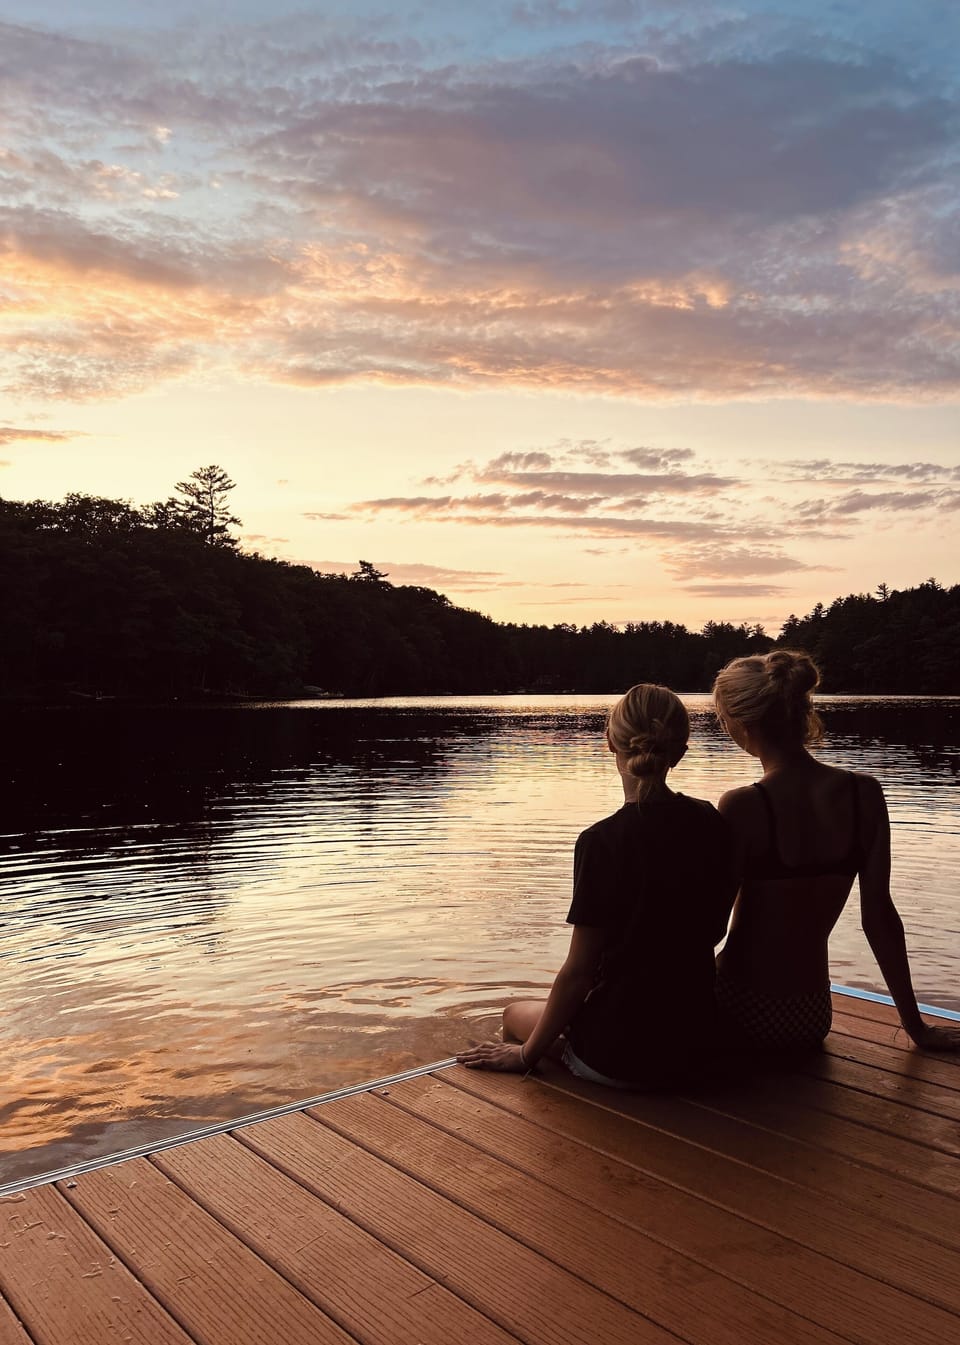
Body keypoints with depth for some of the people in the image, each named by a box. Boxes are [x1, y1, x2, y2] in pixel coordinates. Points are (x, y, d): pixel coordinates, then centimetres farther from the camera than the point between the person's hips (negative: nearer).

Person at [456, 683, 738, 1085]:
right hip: (694, 1041, 6)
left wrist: (527, 1053, -2)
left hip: (620, 1055, -5)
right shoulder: (713, 826, -4)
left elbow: (578, 971, -16)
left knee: (516, 1013, 24)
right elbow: (712, 932, 9)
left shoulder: (603, 841, -21)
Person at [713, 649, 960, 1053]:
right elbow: (878, 914, -2)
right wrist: (916, 1025, 8)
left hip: (745, 1015, -6)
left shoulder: (742, 806, -20)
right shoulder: (865, 793, -7)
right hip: (814, 1018, 6)